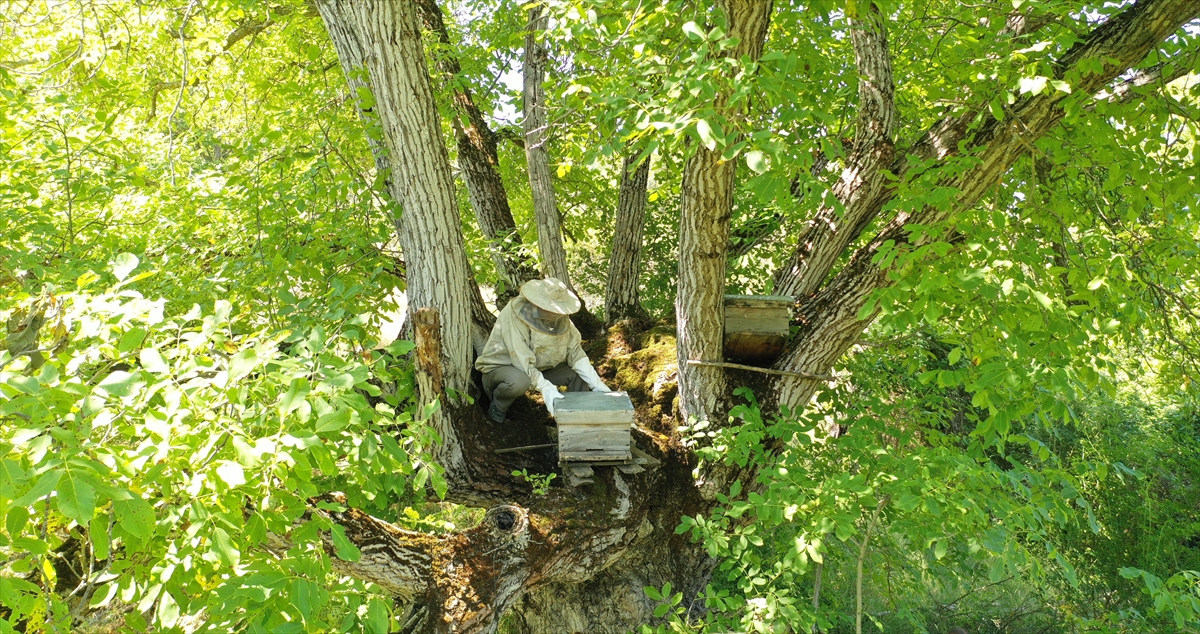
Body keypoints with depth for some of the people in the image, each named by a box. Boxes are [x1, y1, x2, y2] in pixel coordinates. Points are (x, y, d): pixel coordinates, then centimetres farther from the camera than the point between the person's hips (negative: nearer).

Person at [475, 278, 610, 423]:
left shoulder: (560, 316, -9)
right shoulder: (515, 315, -29)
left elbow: (574, 350, -9)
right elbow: (522, 359, -35)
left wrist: (596, 383, -19)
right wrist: (546, 389, -43)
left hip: (538, 367, 6)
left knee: (580, 374, -8)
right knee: (519, 380, -39)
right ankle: (497, 409, -8)